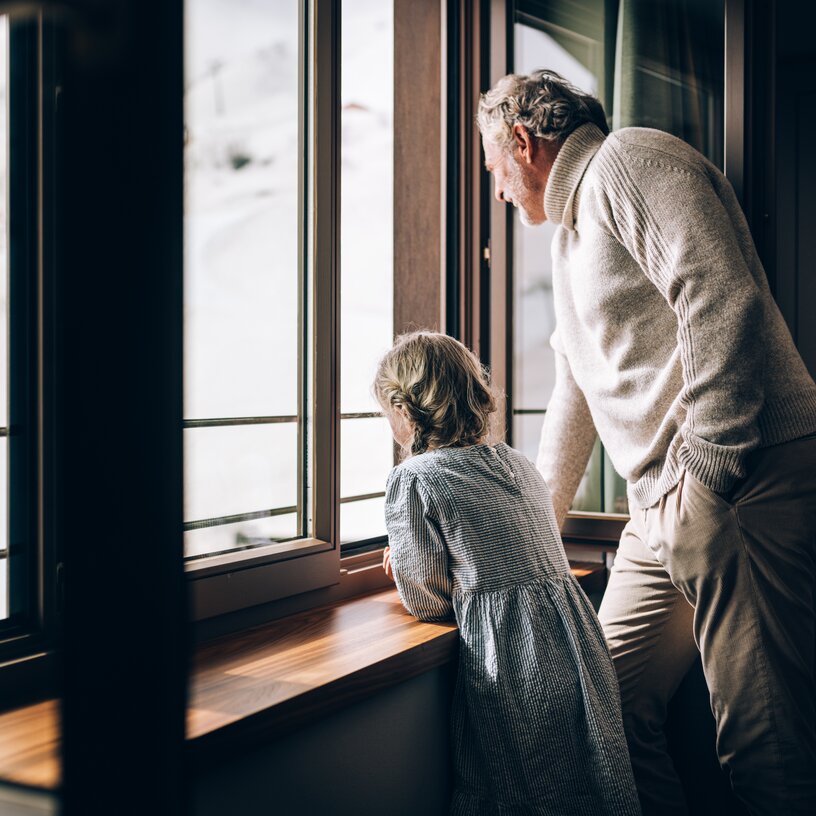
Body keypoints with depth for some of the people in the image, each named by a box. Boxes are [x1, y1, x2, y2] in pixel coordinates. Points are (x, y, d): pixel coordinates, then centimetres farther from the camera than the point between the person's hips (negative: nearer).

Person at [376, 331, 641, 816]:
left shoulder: (413, 480, -8)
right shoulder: (519, 463, 15)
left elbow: (429, 603, -2)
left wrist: (411, 563, 19)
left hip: (518, 675, -7)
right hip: (581, 648, 7)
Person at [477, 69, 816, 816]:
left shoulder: (628, 159, -3)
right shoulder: (571, 238, 27)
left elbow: (724, 304, -19)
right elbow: (574, 400, 34)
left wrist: (707, 475, -21)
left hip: (748, 485, -10)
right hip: (662, 511, 10)